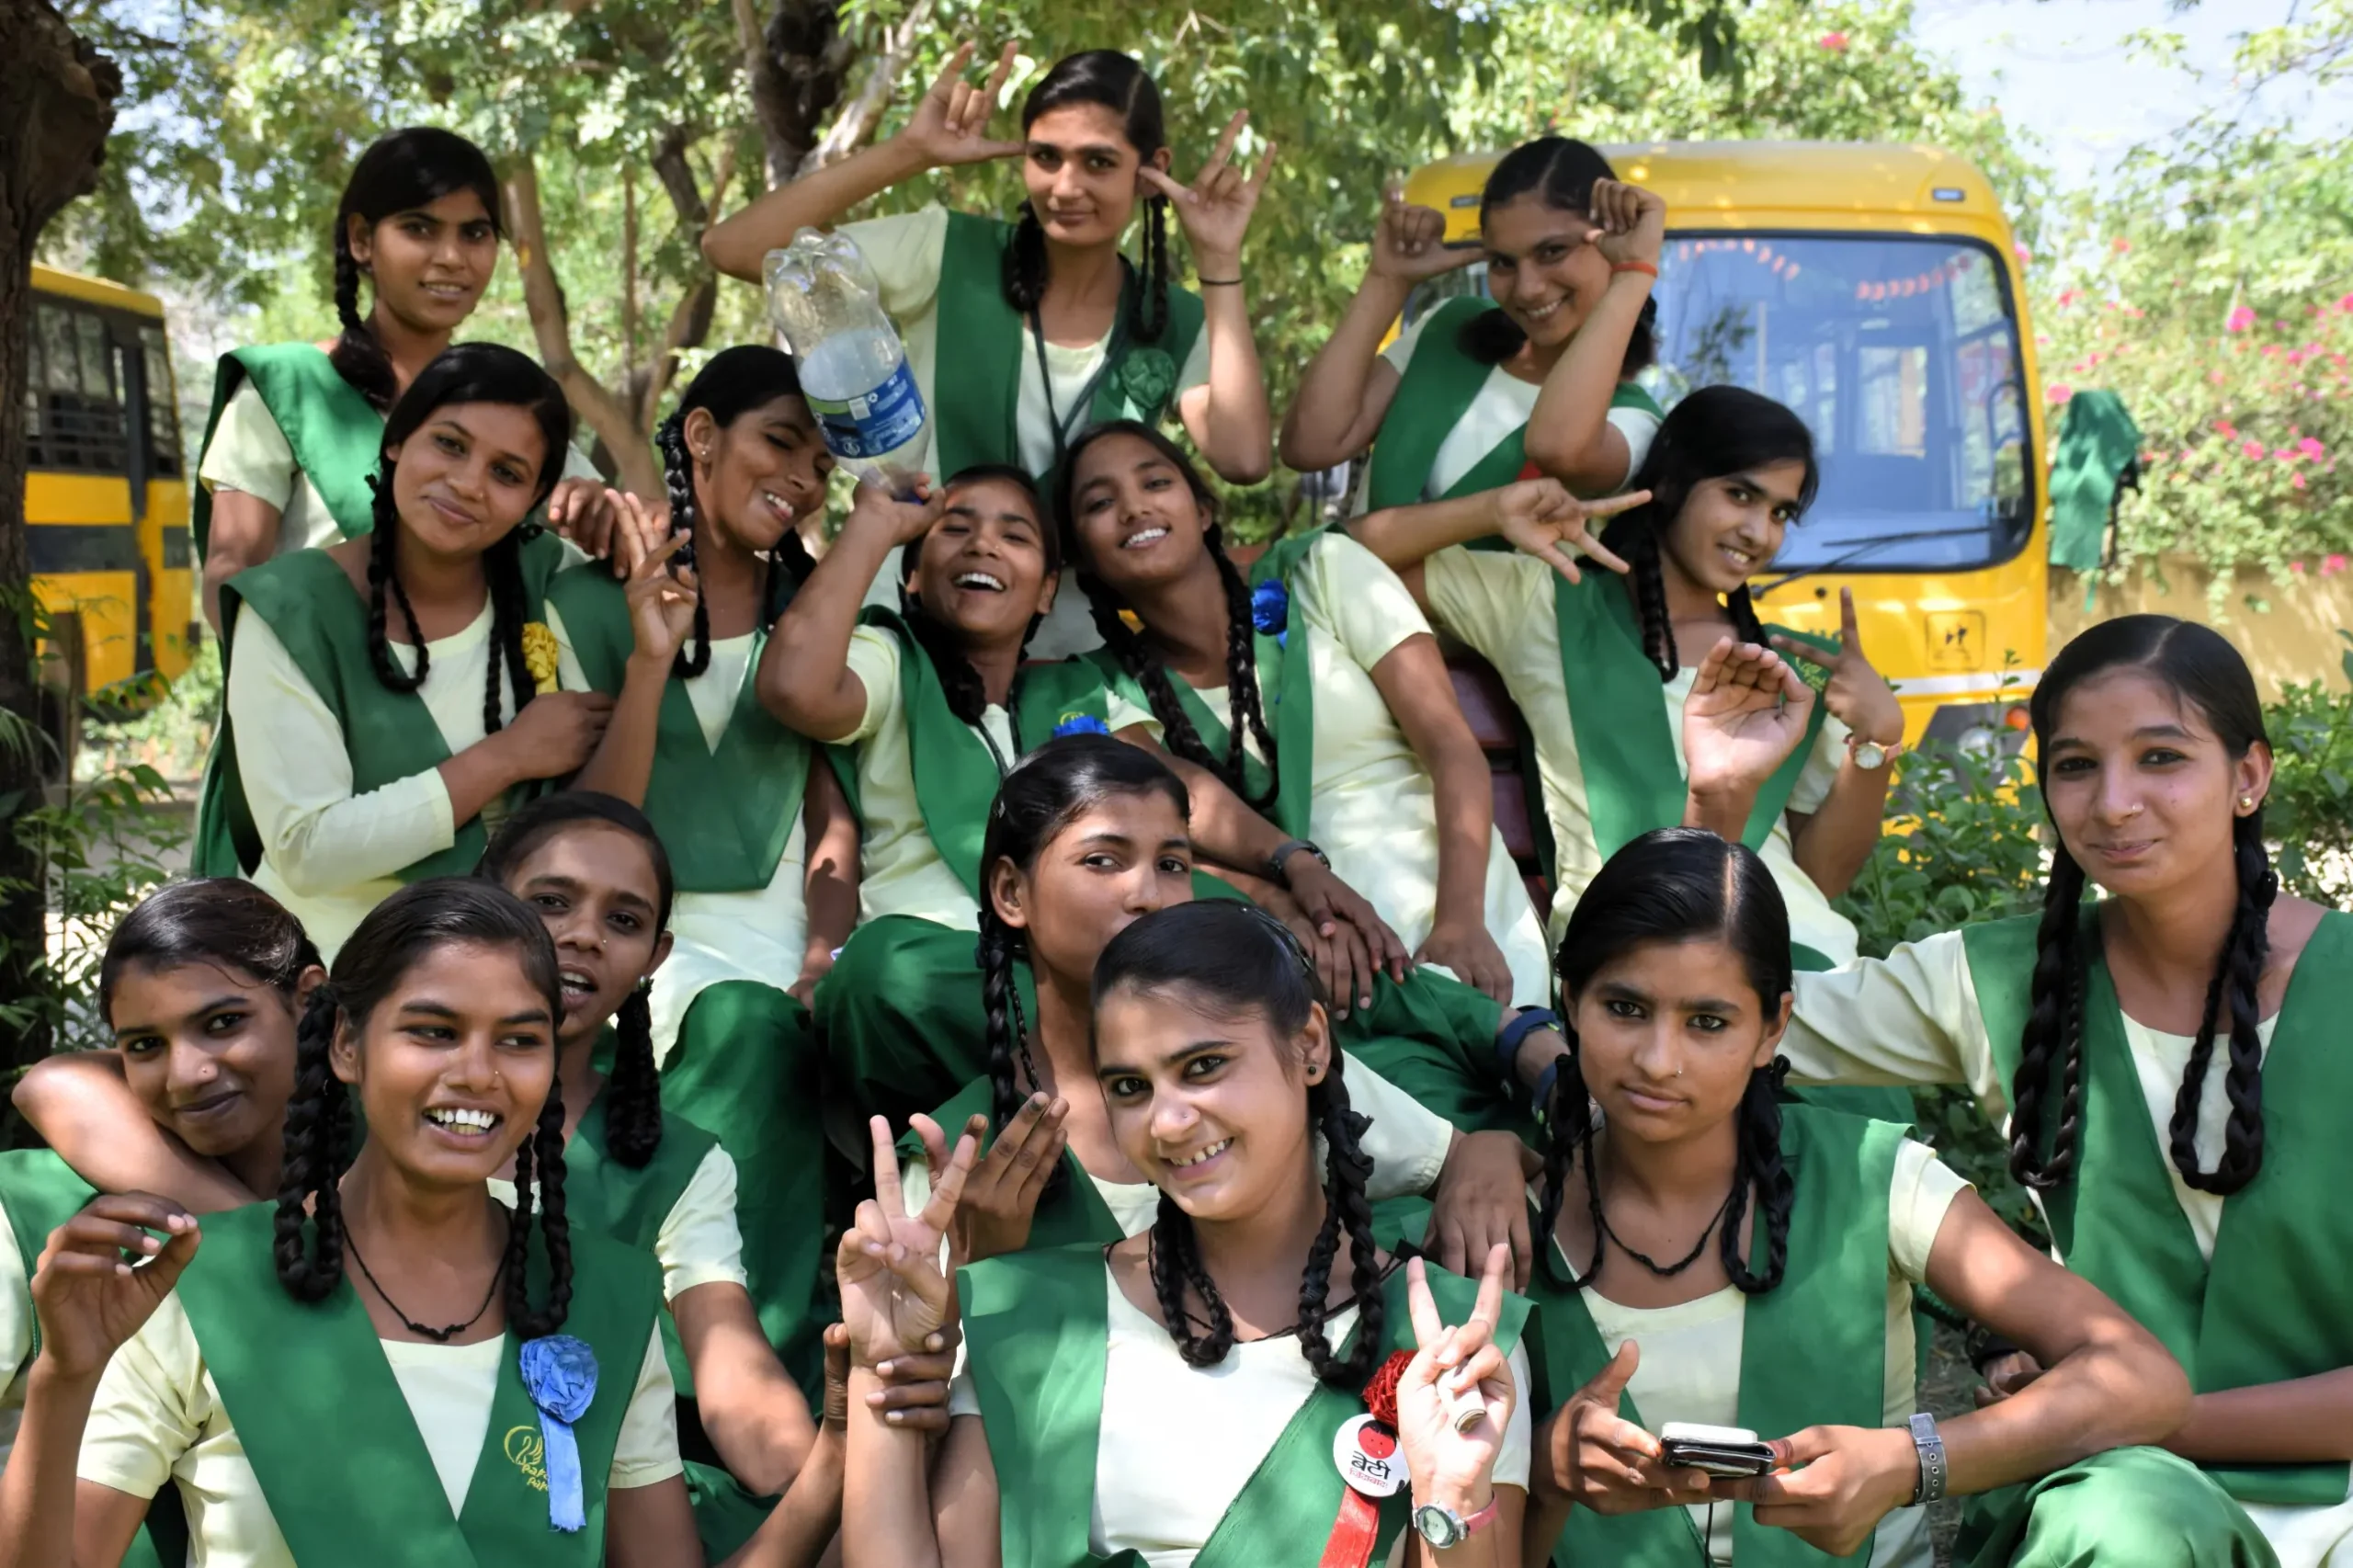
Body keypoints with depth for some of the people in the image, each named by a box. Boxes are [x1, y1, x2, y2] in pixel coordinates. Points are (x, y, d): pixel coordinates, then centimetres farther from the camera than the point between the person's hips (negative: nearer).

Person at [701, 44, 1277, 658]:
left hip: (1072, 652, 2)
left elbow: (1244, 458, -17)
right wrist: (910, 152, -14)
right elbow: (732, 247, -10)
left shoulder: (1177, 327, 2)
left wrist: (1219, 260, -12)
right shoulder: (947, 255, -3)